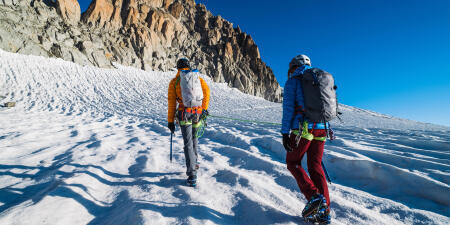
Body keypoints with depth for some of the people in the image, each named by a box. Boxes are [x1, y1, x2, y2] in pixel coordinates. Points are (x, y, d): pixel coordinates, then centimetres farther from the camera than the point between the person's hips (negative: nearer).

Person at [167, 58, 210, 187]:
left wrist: (170, 121, 5)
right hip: (198, 113, 3)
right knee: (194, 138, 24)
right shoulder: (198, 78, 10)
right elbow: (206, 91, 0)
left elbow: (171, 102, 2)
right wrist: (205, 108, 8)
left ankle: (192, 175, -6)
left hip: (184, 114, -2)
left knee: (188, 143, -2)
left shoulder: (174, 81, 5)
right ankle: (194, 163, 36)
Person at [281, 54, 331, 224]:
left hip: (303, 129, -6)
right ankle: (324, 211, 11)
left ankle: (314, 196, -3)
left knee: (292, 163, 10)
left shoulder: (292, 82, 1)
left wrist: (285, 133, -9)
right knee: (315, 167, 11)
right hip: (321, 128, 6)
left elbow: (288, 108, -8)